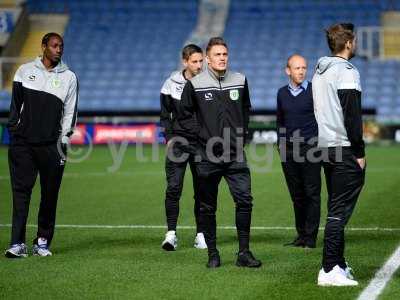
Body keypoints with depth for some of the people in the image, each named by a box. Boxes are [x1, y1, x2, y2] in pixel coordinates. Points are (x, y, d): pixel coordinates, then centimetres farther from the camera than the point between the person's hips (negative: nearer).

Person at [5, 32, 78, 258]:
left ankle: (43, 241, 13)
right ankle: (18, 243, -8)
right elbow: (15, 103, 12)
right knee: (21, 191, -6)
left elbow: (70, 111, 8)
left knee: (50, 195, 3)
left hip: (51, 145, 0)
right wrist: (13, 130, 5)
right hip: (22, 142, 0)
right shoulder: (25, 70, 10)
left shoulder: (69, 77, 9)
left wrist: (65, 137, -1)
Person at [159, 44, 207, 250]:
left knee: (201, 190, 5)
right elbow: (165, 115, 8)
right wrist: (169, 137, -3)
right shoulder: (172, 83, 1)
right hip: (178, 142, 0)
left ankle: (201, 234, 13)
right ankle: (171, 233, -5)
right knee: (173, 187, -9)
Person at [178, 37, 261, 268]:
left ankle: (244, 253, -2)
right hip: (208, 155, -2)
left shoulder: (240, 81, 7)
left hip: (236, 154, 2)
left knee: (245, 200, -9)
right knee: (208, 207, 5)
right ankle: (213, 253, 16)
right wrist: (204, 136, -6)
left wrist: (242, 133, 10)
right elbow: (185, 116, 3)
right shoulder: (194, 85, -3)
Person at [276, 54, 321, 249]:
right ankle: (301, 235, 13)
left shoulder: (314, 91, -1)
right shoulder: (282, 93, 11)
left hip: (310, 147, -4)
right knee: (296, 194, 7)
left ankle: (311, 237, -2)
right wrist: (281, 143, 15)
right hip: (288, 150, 4)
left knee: (312, 194, -4)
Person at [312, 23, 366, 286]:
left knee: (336, 208, 15)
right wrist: (360, 153, -12)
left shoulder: (320, 71, 15)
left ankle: (338, 265, 20)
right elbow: (352, 116, -17)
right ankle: (329, 270, -12)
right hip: (344, 148, -9)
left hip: (326, 147, 9)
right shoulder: (347, 71, -12)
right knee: (340, 210, -9)